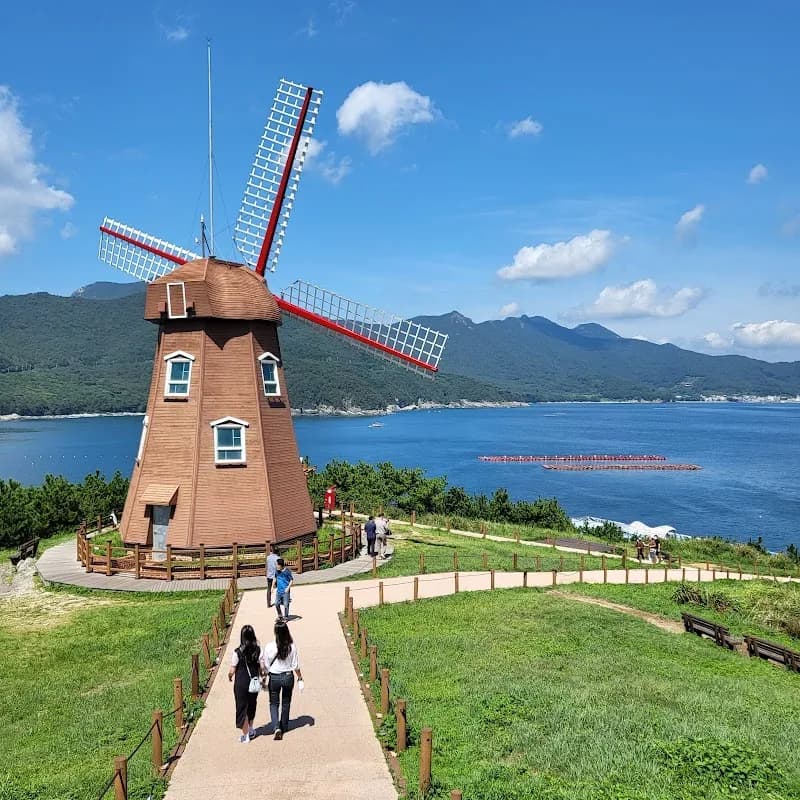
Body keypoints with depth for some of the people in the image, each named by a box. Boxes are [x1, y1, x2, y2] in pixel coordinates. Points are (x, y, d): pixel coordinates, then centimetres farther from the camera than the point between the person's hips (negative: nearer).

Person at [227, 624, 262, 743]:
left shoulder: (237, 652, -19)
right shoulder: (258, 650, -9)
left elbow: (232, 671, -13)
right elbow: (261, 667, -5)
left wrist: (230, 676, 9)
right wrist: (262, 678, 13)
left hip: (241, 683, -4)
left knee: (242, 707, 11)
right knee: (252, 704, 23)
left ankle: (245, 735, 20)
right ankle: (251, 729, 39)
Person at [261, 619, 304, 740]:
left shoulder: (269, 647, -17)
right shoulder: (292, 646, -14)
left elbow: (265, 665, -7)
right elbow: (296, 666, -7)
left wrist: (265, 676, 10)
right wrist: (300, 679, 5)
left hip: (274, 677, -2)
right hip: (288, 677, 2)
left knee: (274, 703, 14)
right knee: (286, 702, 22)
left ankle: (276, 727, -3)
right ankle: (284, 727, 34)